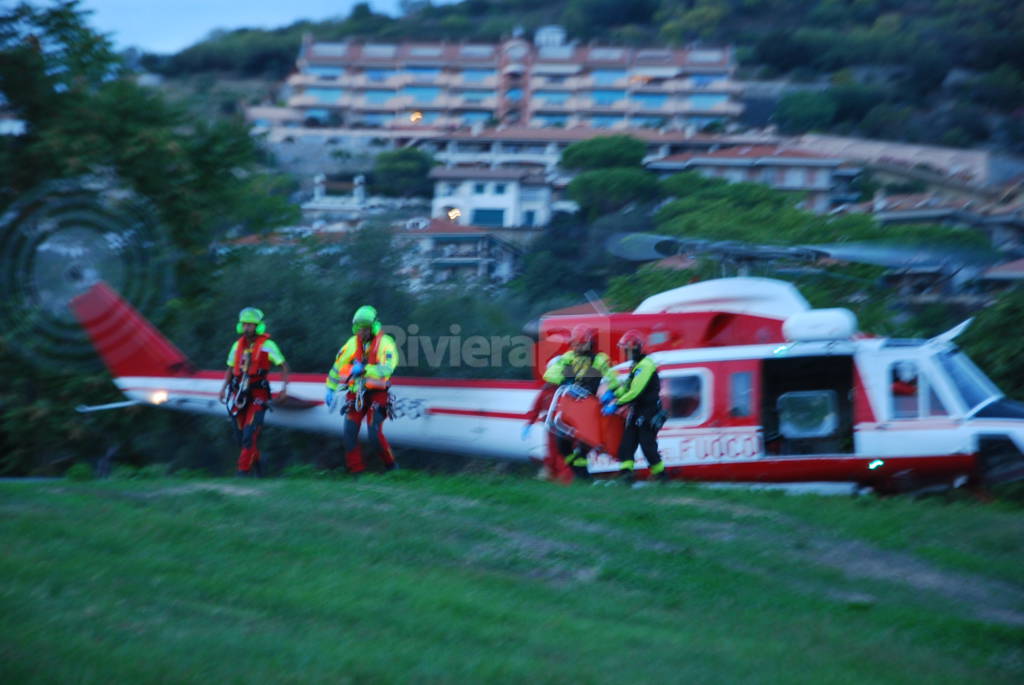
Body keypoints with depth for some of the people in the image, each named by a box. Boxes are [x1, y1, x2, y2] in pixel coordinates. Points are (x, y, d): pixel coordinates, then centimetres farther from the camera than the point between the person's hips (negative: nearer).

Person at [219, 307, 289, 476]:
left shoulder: (267, 345, -5)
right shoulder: (238, 345, 11)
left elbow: (283, 365, -2)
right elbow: (231, 369, 20)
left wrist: (285, 387, -13)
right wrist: (224, 387, 10)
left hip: (258, 395, -6)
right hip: (239, 393, 6)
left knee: (249, 435, -15)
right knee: (240, 435, 9)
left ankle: (244, 470, -13)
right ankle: (256, 463, 31)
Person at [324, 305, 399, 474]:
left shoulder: (385, 343, -9)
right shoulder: (352, 343, 4)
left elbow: (387, 369, -23)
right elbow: (337, 365, 14)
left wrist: (363, 369, -32)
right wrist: (330, 389, 14)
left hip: (377, 395, -4)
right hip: (355, 395, 4)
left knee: (374, 434, -12)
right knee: (349, 433, -5)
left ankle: (390, 465, 9)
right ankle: (355, 470, 6)